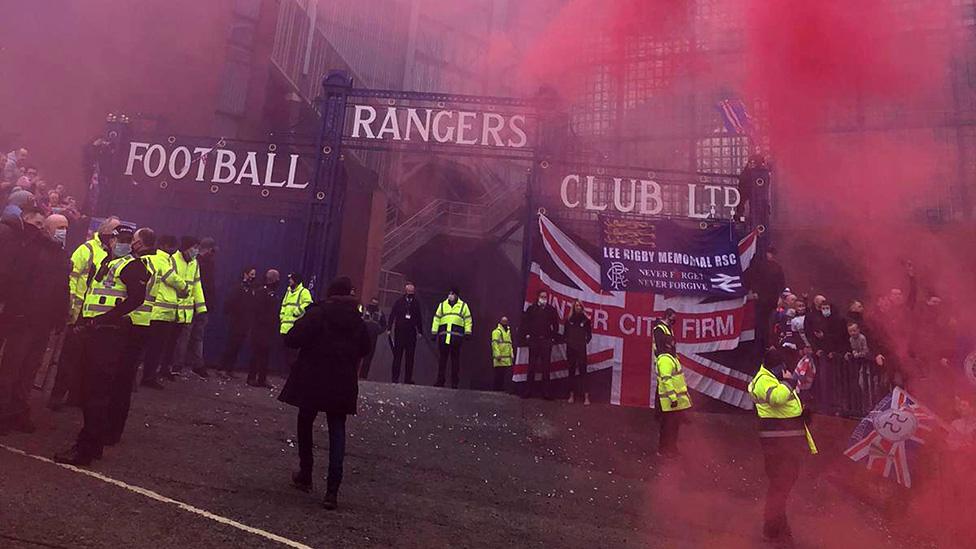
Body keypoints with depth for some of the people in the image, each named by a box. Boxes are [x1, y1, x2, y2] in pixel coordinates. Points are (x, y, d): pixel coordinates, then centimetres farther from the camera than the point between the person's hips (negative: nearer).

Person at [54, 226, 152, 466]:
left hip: (109, 332, -9)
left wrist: (105, 318, -22)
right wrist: (84, 319, 16)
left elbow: (136, 298, -20)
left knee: (97, 390, -9)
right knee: (90, 386, 14)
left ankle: (85, 450, -5)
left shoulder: (133, 266, -5)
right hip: (94, 331, 9)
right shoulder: (107, 263, 23)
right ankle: (94, 444, 26)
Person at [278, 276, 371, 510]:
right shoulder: (357, 319, 2)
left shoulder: (317, 313, -10)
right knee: (337, 431, 5)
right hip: (343, 383, 3)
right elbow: (364, 349, 13)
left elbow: (291, 339, -15)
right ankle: (332, 489, -3)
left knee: (305, 424, 19)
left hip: (312, 380, -2)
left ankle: (305, 475, 29)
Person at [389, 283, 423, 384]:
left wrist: (420, 331, 7)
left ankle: (408, 379, 6)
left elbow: (419, 318, 11)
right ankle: (395, 378, 8)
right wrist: (390, 328, -4)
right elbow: (392, 315, 2)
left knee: (410, 357, 2)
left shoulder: (416, 303, 8)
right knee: (397, 355, 3)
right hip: (399, 332, -1)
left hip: (411, 333, 1)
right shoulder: (399, 301, 2)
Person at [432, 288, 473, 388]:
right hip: (443, 336, 2)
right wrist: (434, 333, 9)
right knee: (442, 359, 2)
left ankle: (455, 383, 4)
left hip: (456, 337, -2)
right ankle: (440, 381, 8)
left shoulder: (463, 306, 10)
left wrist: (467, 333, -3)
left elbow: (468, 320, 7)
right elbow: (436, 319, 15)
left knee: (455, 359, 0)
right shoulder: (442, 305, 16)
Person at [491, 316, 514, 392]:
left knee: (504, 376, 7)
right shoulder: (497, 331, -4)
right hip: (500, 358, -8)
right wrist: (497, 354, -21)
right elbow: (495, 344, -13)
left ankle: (501, 388, 13)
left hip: (507, 359, 8)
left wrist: (512, 355, 17)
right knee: (499, 375, -7)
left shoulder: (508, 331, 23)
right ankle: (497, 388, -2)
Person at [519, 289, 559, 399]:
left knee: (546, 367, 2)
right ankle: (529, 390, 9)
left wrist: (553, 337, 4)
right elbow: (524, 322, 5)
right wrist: (526, 335, -2)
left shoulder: (551, 310, 6)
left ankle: (546, 392, 6)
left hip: (546, 341, 1)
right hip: (533, 340, 0)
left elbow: (556, 324, 10)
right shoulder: (531, 309, 4)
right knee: (532, 366, 3)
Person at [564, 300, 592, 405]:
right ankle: (572, 395, 15)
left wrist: (586, 341, -4)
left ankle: (586, 397, -7)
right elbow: (565, 333, 11)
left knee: (582, 371, -6)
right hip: (570, 348, 2)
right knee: (571, 371, 8)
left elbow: (589, 334, 6)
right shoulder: (569, 319, 5)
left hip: (581, 348, -2)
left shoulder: (585, 319, 1)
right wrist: (566, 340, -1)